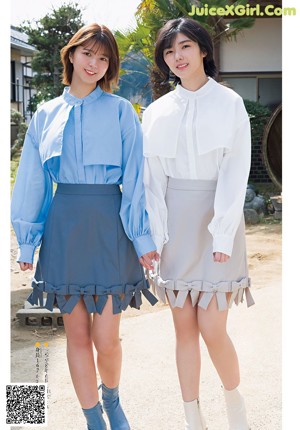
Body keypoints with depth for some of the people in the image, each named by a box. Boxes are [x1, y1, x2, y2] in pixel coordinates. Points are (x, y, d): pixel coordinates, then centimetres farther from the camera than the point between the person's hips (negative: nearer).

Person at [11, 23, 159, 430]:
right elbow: (32, 182, 11)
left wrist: (141, 236, -6)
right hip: (63, 227, 2)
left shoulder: (120, 111, 1)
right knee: (77, 334, 7)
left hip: (109, 227, -2)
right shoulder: (46, 115, 9)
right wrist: (26, 242, 9)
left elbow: (135, 178, -1)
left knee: (106, 338, -2)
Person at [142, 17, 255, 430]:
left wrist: (222, 236, -13)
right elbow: (152, 178, 6)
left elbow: (235, 174, -7)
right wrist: (156, 236, -2)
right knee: (184, 326, 7)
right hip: (174, 222, 3)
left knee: (211, 327, -6)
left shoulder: (229, 104, -2)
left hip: (216, 217, -3)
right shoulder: (157, 112, 7)